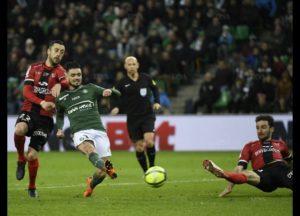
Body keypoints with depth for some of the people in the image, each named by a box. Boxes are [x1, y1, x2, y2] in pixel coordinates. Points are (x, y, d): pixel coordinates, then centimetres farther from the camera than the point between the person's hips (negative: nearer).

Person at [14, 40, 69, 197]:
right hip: (29, 111, 1)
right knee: (19, 130, -35)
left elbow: (66, 82, -19)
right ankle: (21, 159, -6)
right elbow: (26, 91, -4)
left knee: (32, 156, -6)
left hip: (45, 117, -1)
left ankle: (32, 187, 21)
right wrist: (42, 103, -21)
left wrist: (60, 84, -43)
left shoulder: (59, 71, 4)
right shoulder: (34, 68, 9)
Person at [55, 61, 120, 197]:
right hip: (80, 133, -1)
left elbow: (117, 94, 15)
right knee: (88, 147, -38)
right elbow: (60, 115, 38)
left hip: (99, 130, 1)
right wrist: (59, 129, 18)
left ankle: (91, 184, 26)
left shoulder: (90, 88, 18)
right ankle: (106, 167, -65)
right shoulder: (61, 98, 20)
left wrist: (109, 91, -9)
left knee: (102, 171, -7)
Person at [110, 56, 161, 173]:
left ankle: (152, 167, 0)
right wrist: (115, 108, -17)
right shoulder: (122, 83, -3)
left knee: (149, 141, -21)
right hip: (132, 118, 1)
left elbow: (155, 88, 18)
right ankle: (146, 172, 19)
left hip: (147, 115, -1)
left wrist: (157, 102, 4)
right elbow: (115, 98, 4)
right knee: (139, 147, 2)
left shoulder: (145, 78, 1)